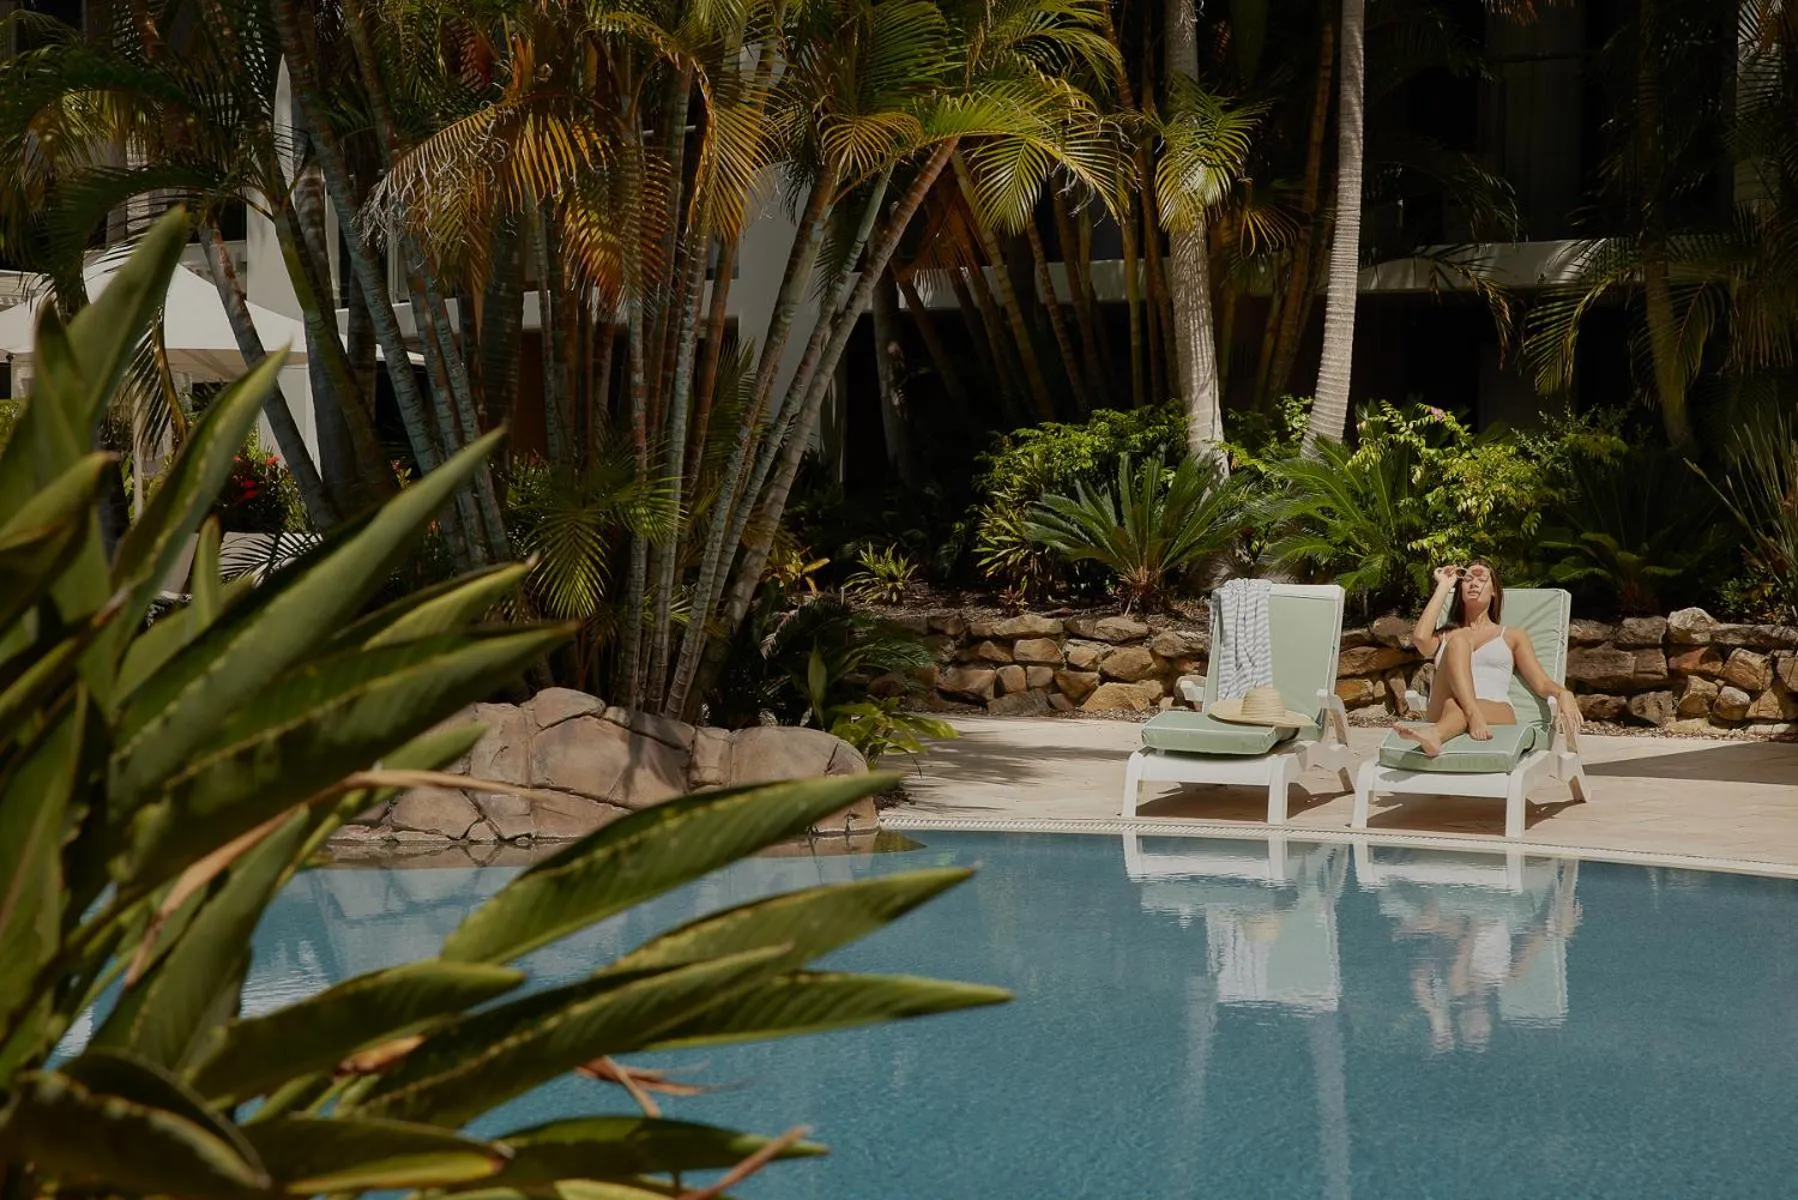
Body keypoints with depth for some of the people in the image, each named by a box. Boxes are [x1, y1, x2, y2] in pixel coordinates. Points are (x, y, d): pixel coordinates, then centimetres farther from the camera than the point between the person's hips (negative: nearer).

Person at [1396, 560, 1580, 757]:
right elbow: (1420, 638, 5)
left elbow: (1542, 683, 15)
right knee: (1457, 643, -24)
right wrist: (1444, 586, 17)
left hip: (1497, 714, 0)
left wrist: (1563, 693, -12)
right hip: (1442, 714, 1)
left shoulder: (1513, 637, 28)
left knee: (1456, 708, -36)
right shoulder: (1445, 636, 30)